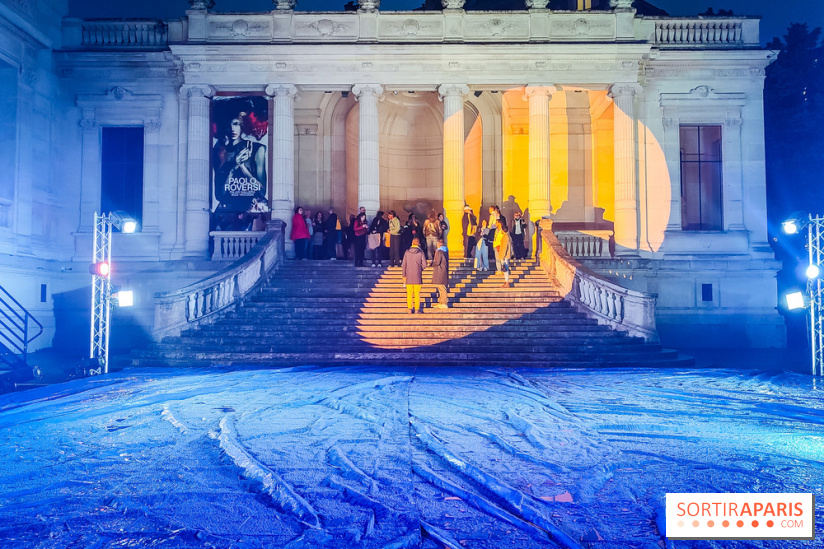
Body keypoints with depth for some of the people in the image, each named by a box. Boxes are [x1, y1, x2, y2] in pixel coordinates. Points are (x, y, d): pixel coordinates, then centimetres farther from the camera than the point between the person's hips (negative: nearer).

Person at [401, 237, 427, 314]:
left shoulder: (407, 252, 1)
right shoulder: (421, 252, -3)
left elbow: (403, 264, 1)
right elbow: (424, 265, -5)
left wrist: (404, 275, 7)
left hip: (409, 276, 1)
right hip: (417, 276, -1)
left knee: (409, 293, 6)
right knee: (417, 293, 6)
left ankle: (409, 308, 4)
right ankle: (417, 308, 7)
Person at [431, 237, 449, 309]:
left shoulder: (439, 251, -17)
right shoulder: (445, 251, 10)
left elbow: (437, 262, -19)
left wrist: (432, 263, 0)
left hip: (439, 272, -9)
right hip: (444, 271, 9)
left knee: (441, 287, -6)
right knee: (441, 288, 16)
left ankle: (444, 304, -4)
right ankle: (441, 302, 21)